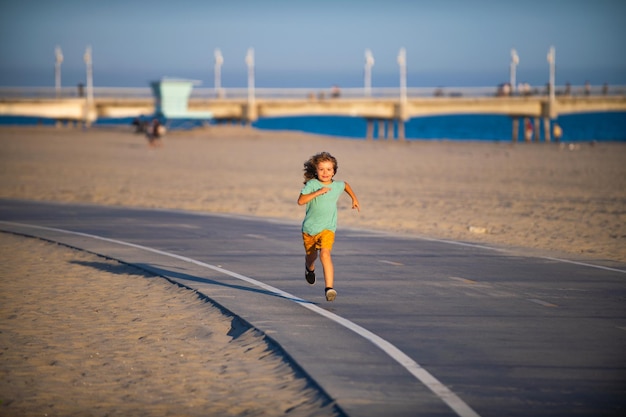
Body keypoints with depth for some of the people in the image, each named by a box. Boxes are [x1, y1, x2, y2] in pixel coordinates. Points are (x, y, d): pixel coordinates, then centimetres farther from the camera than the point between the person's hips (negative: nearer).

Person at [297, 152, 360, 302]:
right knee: (311, 255, 21)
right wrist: (317, 192, -30)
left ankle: (329, 287, -29)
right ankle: (309, 268, 59)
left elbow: (346, 185, 25)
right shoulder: (312, 184, -12)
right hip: (309, 227, 0)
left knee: (325, 254, -23)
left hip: (327, 228, 0)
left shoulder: (337, 186, 0)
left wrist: (355, 199, 26)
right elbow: (300, 201, -24)